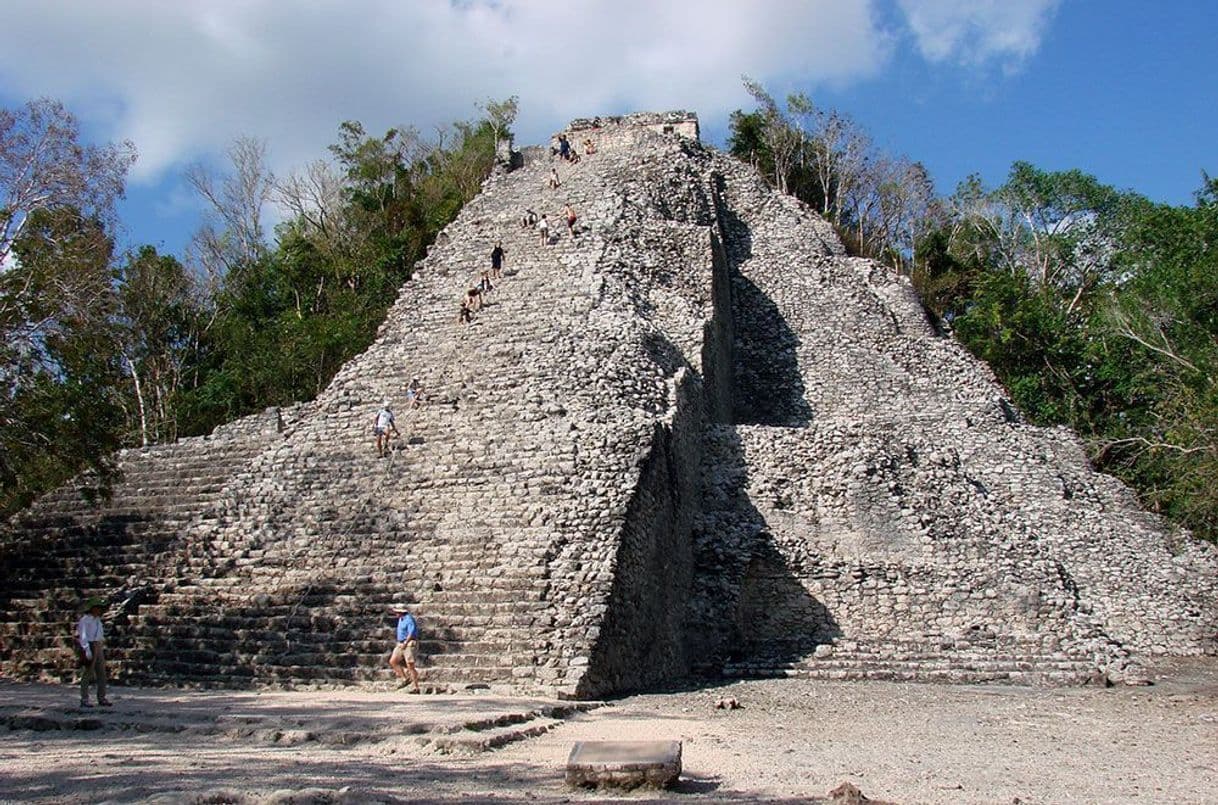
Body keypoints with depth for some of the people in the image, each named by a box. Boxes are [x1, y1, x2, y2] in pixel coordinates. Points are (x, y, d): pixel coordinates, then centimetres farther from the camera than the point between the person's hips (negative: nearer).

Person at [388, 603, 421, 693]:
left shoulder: (409, 619, -14)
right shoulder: (401, 619, 16)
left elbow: (412, 632, -22)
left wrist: (405, 643, -23)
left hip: (409, 644, -9)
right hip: (401, 645, 9)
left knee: (410, 665, -10)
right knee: (393, 661, -2)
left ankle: (416, 687, -5)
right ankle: (404, 679, 4)